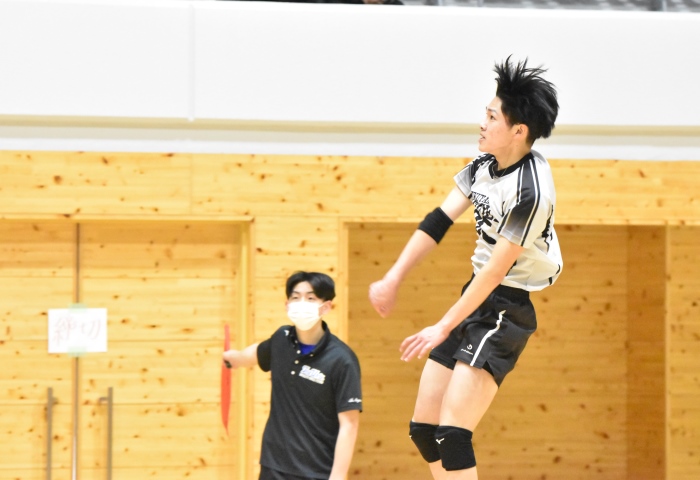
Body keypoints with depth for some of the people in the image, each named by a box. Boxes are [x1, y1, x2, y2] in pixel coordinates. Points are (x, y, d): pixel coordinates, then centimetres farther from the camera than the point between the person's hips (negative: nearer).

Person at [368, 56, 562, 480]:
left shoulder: (530, 192, -22)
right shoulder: (487, 165, 5)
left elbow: (496, 270, -21)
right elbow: (440, 220, 7)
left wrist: (443, 328, -16)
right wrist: (394, 278, 1)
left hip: (505, 310, -9)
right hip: (474, 299, 9)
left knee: (451, 433, -17)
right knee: (423, 428, 10)